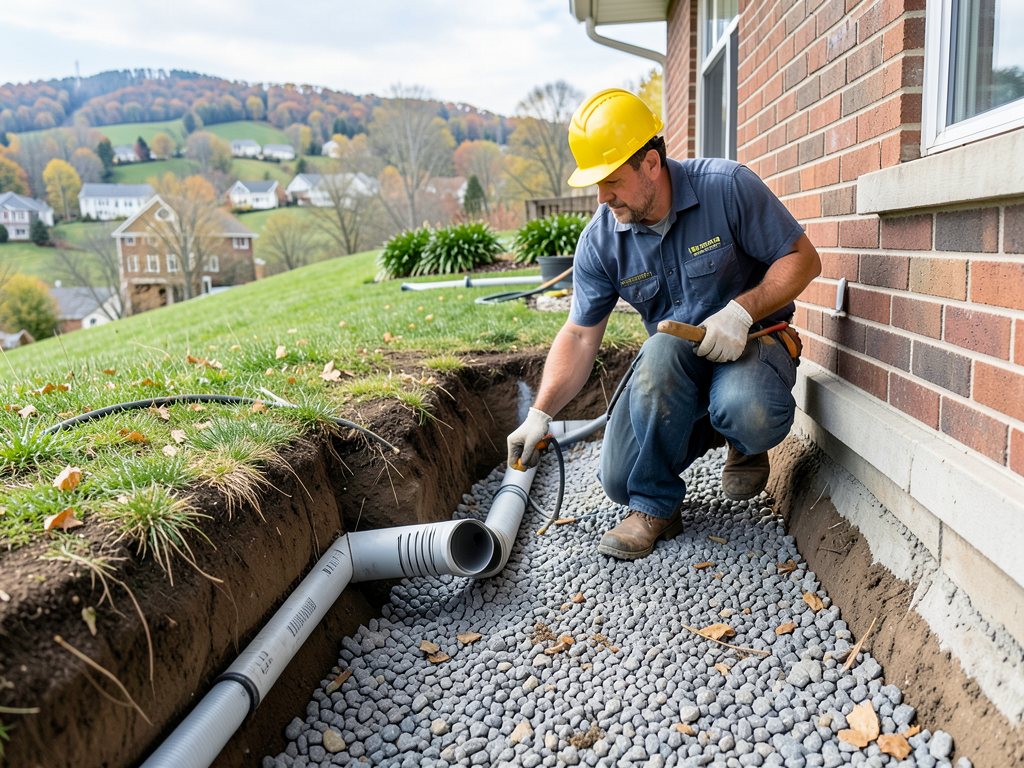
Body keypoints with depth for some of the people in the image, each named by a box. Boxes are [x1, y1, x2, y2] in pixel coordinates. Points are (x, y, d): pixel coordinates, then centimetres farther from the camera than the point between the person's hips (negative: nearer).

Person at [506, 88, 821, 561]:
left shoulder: (727, 187, -17)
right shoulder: (600, 240, -8)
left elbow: (802, 259, -11)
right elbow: (580, 335, -4)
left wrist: (742, 310, -28)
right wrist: (540, 414, -12)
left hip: (751, 341, -1)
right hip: (670, 365, 2)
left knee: (746, 413, -38)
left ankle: (747, 445, -1)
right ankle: (654, 505, 6)